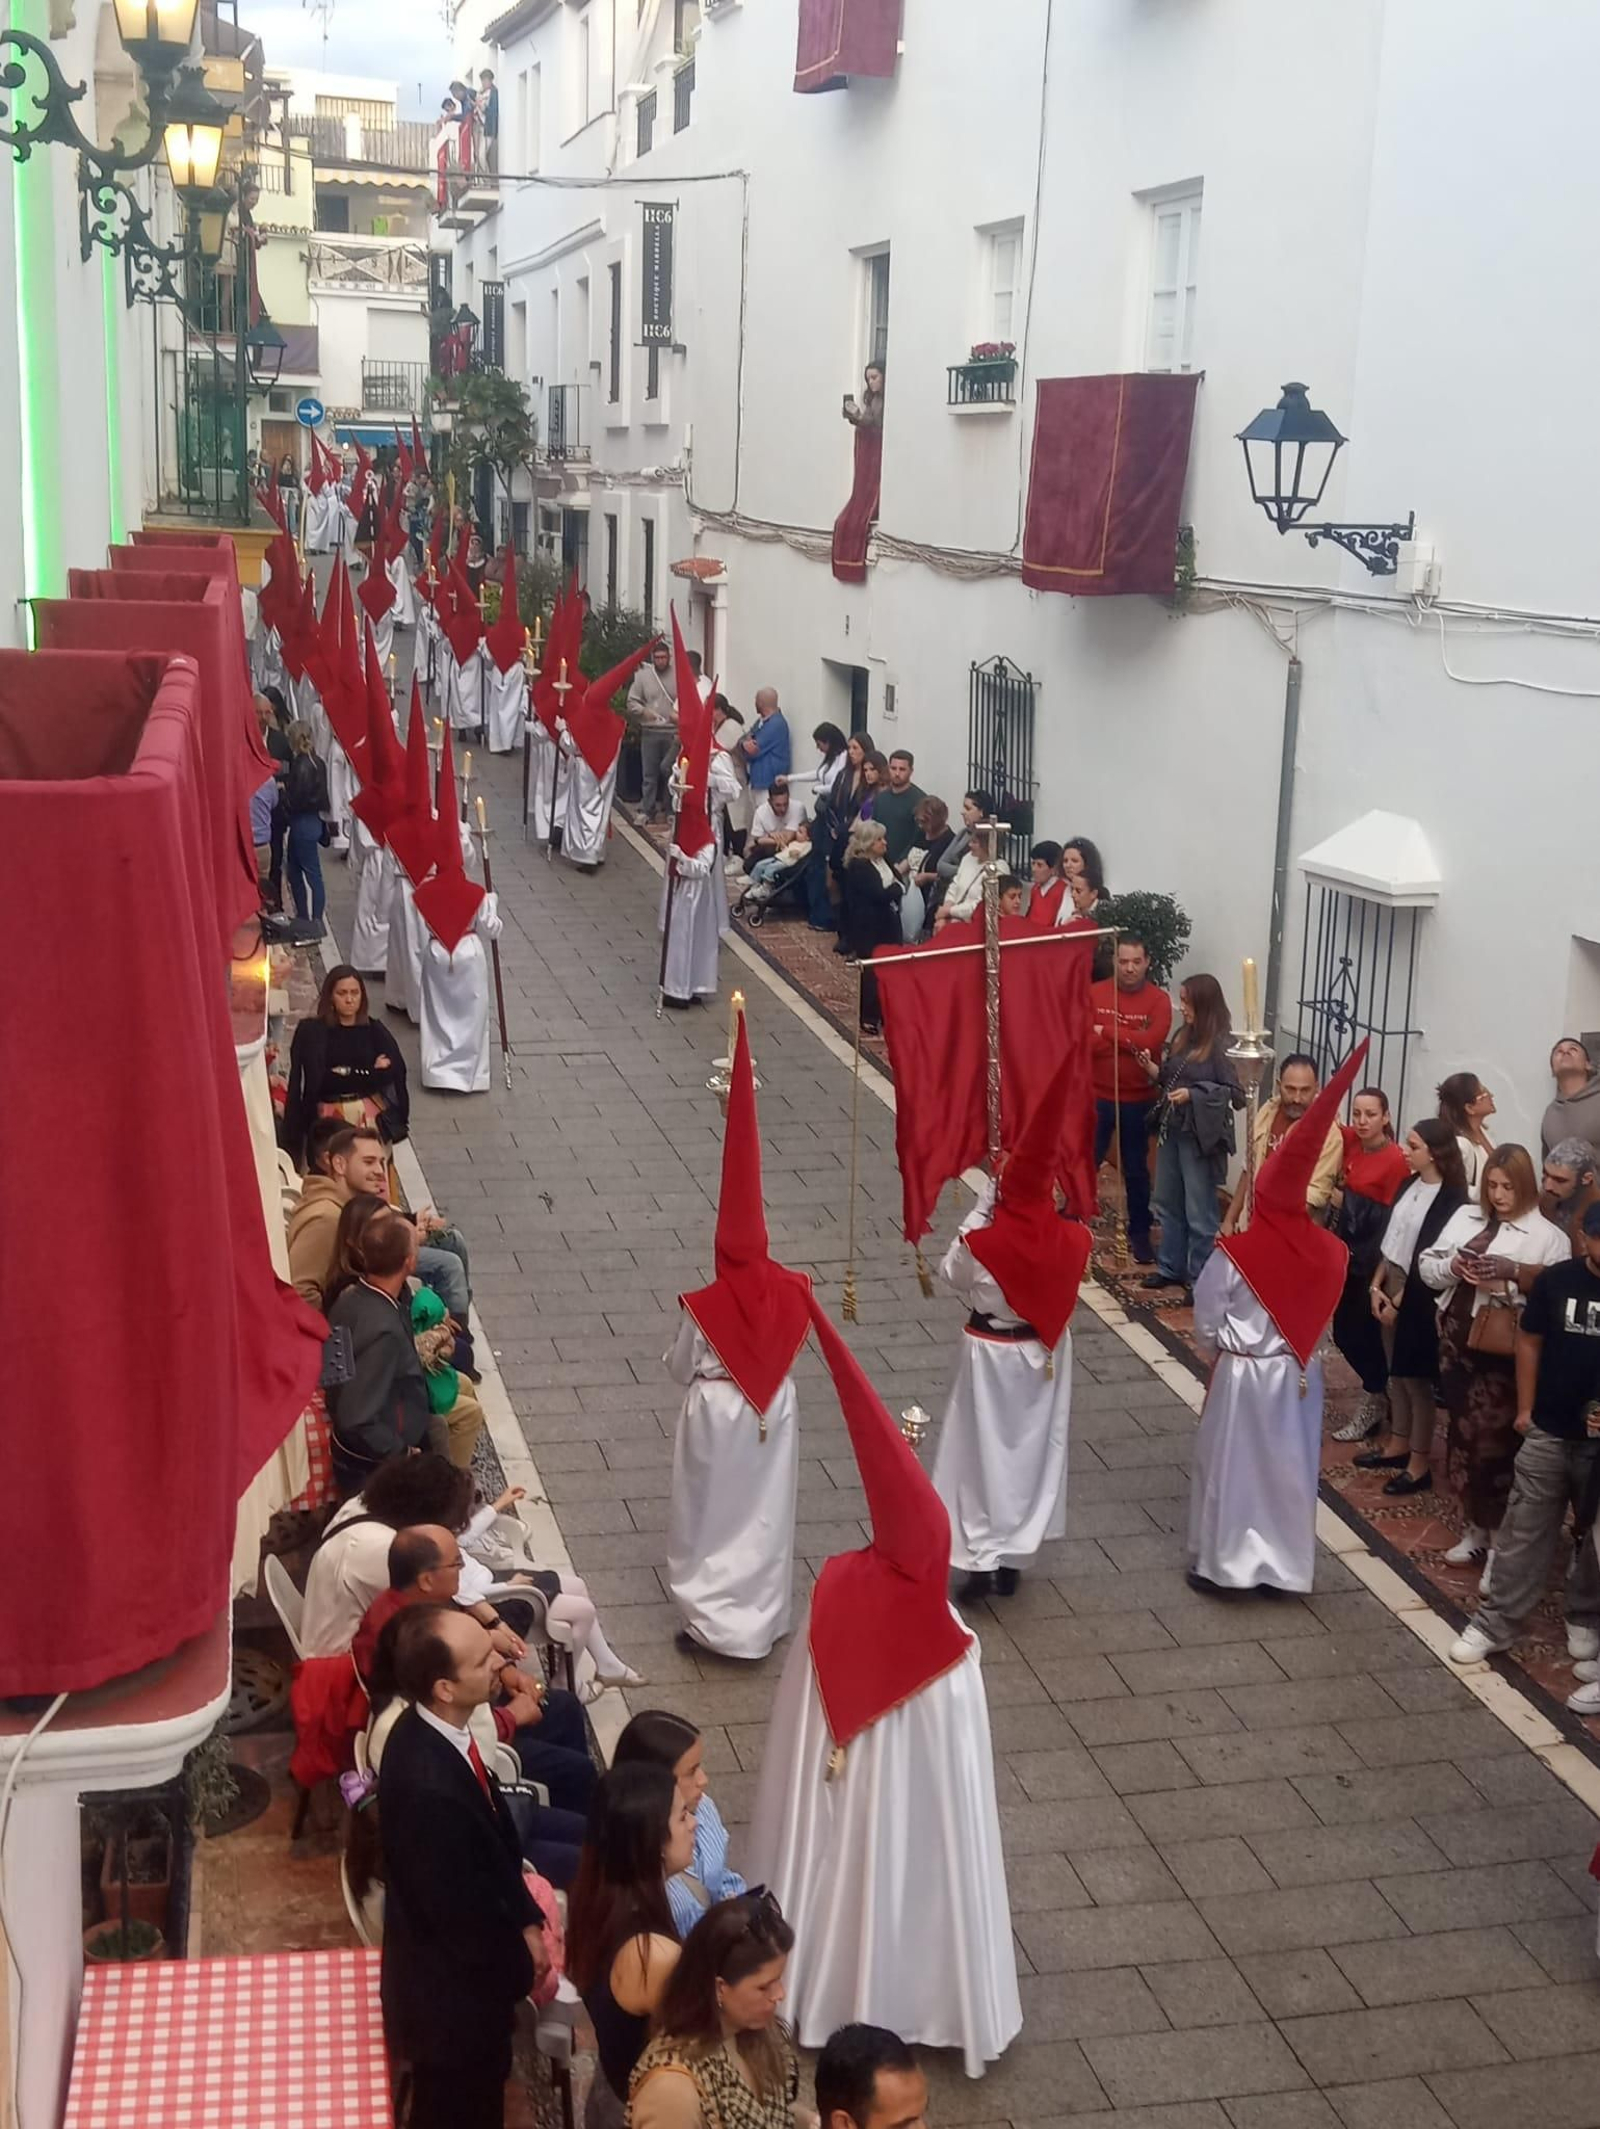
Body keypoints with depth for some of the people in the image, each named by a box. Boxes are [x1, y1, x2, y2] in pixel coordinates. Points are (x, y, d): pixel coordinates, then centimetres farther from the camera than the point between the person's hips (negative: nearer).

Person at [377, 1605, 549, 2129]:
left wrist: (526, 1919, 0)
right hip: (451, 1984, -8)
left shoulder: (431, 1729, -11)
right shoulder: (429, 1786, -39)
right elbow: (456, 1910, -26)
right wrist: (522, 1962, -10)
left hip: (460, 1963, 8)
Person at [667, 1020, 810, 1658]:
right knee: (766, 1511, 16)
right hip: (773, 1410, 3)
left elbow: (680, 1368, -6)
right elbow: (794, 1356, 3)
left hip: (714, 1412, -3)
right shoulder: (792, 1294, -12)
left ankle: (708, 1617, 21)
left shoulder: (702, 1307, -20)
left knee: (710, 1514, 13)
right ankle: (761, 1621, 26)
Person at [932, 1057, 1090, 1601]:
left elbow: (951, 1274, -7)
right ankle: (1014, 1556, 29)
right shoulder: (1073, 1238, -17)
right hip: (1046, 1351, 3)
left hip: (992, 1353, -3)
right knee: (1034, 1449, 18)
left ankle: (981, 1559, 17)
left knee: (984, 1450, 12)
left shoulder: (981, 1243, -26)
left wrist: (982, 1207, -10)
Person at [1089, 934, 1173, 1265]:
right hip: (1098, 1095, 0)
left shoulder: (1159, 999, -5)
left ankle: (1139, 1234, 23)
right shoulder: (1095, 993, -3)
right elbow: (1082, 1040, -14)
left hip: (1138, 1100, 0)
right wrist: (1130, 1043, -18)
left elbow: (1152, 1040, -20)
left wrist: (1106, 1032, -15)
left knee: (1136, 1169, 11)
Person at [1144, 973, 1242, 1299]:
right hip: (1170, 1130, 8)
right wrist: (1155, 1072, -1)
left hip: (1199, 1136, -8)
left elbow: (1236, 1093, -16)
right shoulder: (1183, 1037, 7)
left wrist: (1193, 1095, -22)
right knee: (1167, 1205, 18)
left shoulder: (1222, 1045, -15)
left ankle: (1201, 1280, 11)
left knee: (1199, 1213, 1)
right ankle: (1171, 1267, 31)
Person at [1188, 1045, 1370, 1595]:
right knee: (1290, 1467, 15)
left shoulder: (1233, 1252, -20)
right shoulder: (1329, 1251, -10)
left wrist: (1215, 1356, 10)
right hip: (1298, 1375, 3)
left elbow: (1206, 1319, -9)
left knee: (1231, 1467, 10)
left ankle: (1220, 1563, 19)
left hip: (1242, 1374, -3)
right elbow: (1325, 1319, 4)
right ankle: (1284, 1564, 25)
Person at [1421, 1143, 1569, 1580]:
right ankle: (1475, 1527, 30)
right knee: (1463, 1434, 15)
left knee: (1495, 1442, -3)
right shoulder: (1466, 1216, 10)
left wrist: (1514, 1271, -25)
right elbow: (1426, 1265, 10)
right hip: (1457, 1340, 6)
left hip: (1503, 1351, -6)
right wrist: (1452, 1267, -10)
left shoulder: (1546, 1233, -7)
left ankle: (1501, 1541, 9)